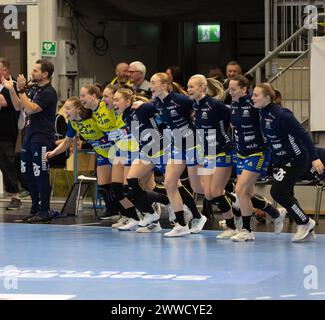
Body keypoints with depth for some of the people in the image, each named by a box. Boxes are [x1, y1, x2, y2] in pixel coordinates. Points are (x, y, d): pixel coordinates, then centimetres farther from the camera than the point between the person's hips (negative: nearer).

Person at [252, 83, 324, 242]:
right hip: (280, 160, 9)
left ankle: (305, 223, 1)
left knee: (278, 192, -15)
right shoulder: (261, 113, 0)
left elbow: (303, 134, -24)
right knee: (285, 195, 10)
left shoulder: (280, 114, -24)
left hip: (296, 158, -9)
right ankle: (307, 229, 21)